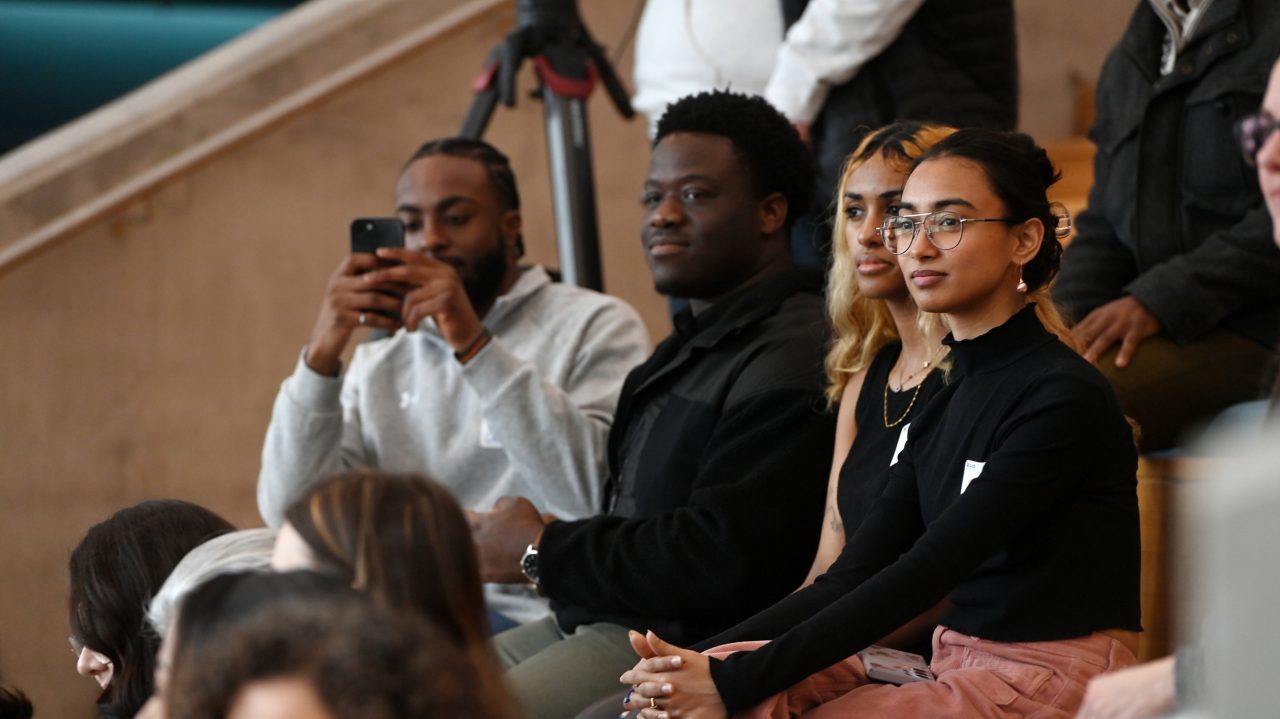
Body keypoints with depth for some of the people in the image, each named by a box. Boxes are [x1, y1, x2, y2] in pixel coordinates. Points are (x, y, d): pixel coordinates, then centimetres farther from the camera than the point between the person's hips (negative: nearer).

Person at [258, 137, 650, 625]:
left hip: (528, 616, -5)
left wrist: (475, 346, -17)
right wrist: (320, 358, -7)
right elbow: (289, 513, 6)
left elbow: (598, 495, -13)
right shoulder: (379, 364, 20)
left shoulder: (594, 326, 5)